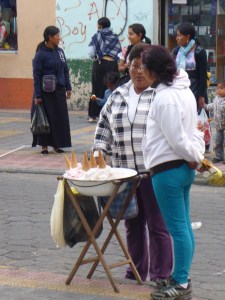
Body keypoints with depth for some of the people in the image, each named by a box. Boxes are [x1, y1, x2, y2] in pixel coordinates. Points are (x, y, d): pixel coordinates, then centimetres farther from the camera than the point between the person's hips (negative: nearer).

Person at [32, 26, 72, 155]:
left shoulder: (60, 51, 8)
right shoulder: (41, 54, -9)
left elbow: (66, 70, 14)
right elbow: (36, 75, -10)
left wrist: (68, 87, 8)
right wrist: (37, 95, -13)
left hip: (59, 91, 5)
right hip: (46, 91, -5)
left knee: (61, 118, 4)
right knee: (46, 118, 0)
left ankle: (57, 144, 13)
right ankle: (44, 145, 9)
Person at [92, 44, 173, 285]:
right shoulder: (118, 96, 12)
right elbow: (104, 124, 18)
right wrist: (99, 150, 7)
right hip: (124, 171, 5)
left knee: (157, 224, -1)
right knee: (132, 223, 14)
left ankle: (161, 275, 7)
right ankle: (137, 270, 26)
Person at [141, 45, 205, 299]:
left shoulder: (164, 98, -20)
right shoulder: (184, 91, 10)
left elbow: (177, 139, -18)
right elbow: (194, 130, 14)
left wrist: (195, 156, -5)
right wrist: (198, 153, 3)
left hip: (167, 170, -10)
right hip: (183, 167, 10)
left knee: (177, 228, -2)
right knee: (184, 226, 14)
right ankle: (182, 279, 23)